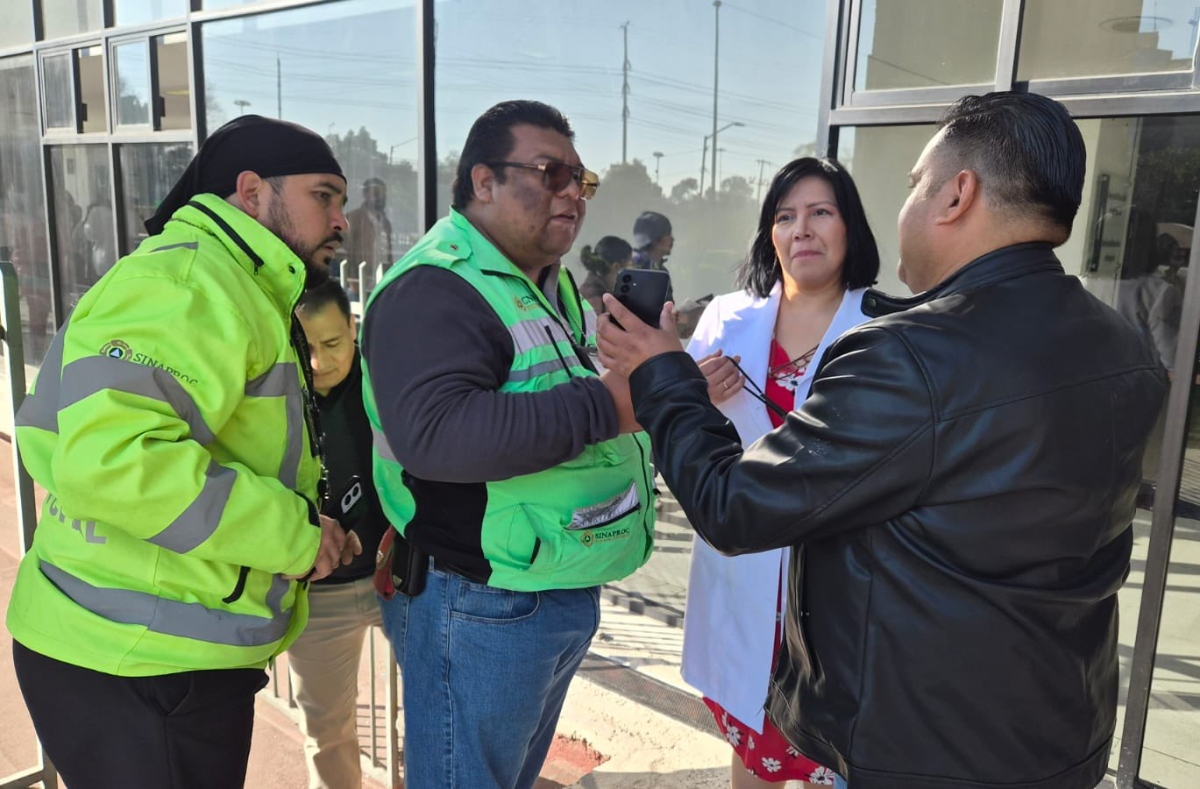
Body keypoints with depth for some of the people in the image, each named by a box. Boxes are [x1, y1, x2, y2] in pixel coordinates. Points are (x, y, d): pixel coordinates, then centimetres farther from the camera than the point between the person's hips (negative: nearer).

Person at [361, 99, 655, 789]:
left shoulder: (552, 283, 12)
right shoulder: (435, 289, -20)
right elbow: (433, 431, -36)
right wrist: (600, 408, -31)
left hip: (567, 597, 9)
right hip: (480, 608, -9)